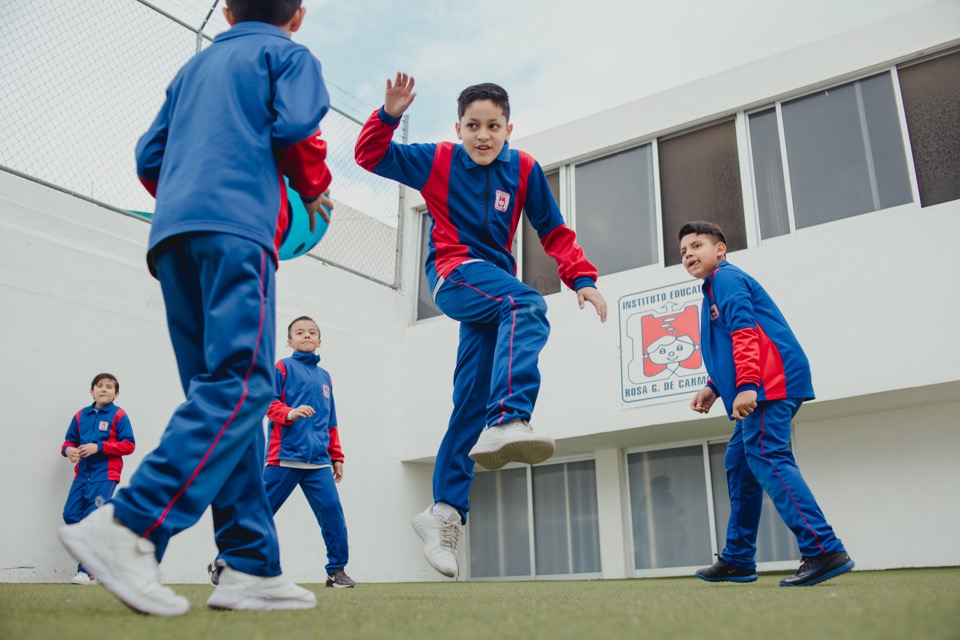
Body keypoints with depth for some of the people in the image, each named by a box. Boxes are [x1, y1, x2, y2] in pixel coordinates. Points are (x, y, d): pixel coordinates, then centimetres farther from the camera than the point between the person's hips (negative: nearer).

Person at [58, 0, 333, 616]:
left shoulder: (194, 67, 31)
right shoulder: (288, 55, 15)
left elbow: (149, 157, 25)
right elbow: (296, 128, -4)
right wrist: (315, 191, 12)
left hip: (173, 231, 7)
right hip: (238, 225, -7)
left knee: (219, 393, 0)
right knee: (243, 383, -16)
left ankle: (252, 565, -6)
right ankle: (131, 528, -31)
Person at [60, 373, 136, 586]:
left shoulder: (119, 415, -1)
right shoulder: (81, 415, 13)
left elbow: (129, 445, -7)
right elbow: (69, 439, 17)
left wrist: (99, 447, -16)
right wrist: (68, 449, -7)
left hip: (105, 474, -5)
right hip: (82, 473, 6)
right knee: (70, 515, -1)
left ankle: (86, 571, -2)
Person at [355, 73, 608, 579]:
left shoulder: (523, 170, 9)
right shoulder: (437, 161, 5)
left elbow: (554, 232, 9)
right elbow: (371, 156, 7)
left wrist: (582, 279, -4)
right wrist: (389, 116, -11)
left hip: (496, 282, 4)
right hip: (454, 274, -4)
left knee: (471, 401, 0)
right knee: (526, 306, -35)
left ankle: (445, 511, 6)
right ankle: (508, 420, -51)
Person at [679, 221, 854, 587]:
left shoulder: (725, 278, -1)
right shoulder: (715, 290, 28)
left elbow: (744, 331, -16)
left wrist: (746, 386, -25)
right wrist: (713, 388, 16)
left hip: (769, 383, -10)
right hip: (759, 390, 10)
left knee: (767, 458, -18)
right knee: (739, 464, 11)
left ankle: (824, 551, -23)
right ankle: (738, 560, 17)